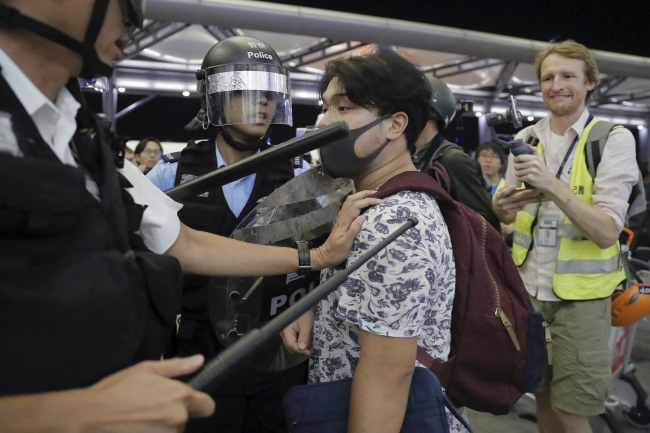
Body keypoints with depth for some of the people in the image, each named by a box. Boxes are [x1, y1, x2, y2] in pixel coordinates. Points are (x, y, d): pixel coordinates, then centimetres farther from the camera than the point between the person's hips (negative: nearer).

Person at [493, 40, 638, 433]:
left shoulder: (613, 138, -8)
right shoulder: (527, 138, 5)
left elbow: (607, 232, -17)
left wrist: (552, 185, -30)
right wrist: (502, 206, -12)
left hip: (580, 294, -4)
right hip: (528, 287, 4)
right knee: (543, 397, 16)